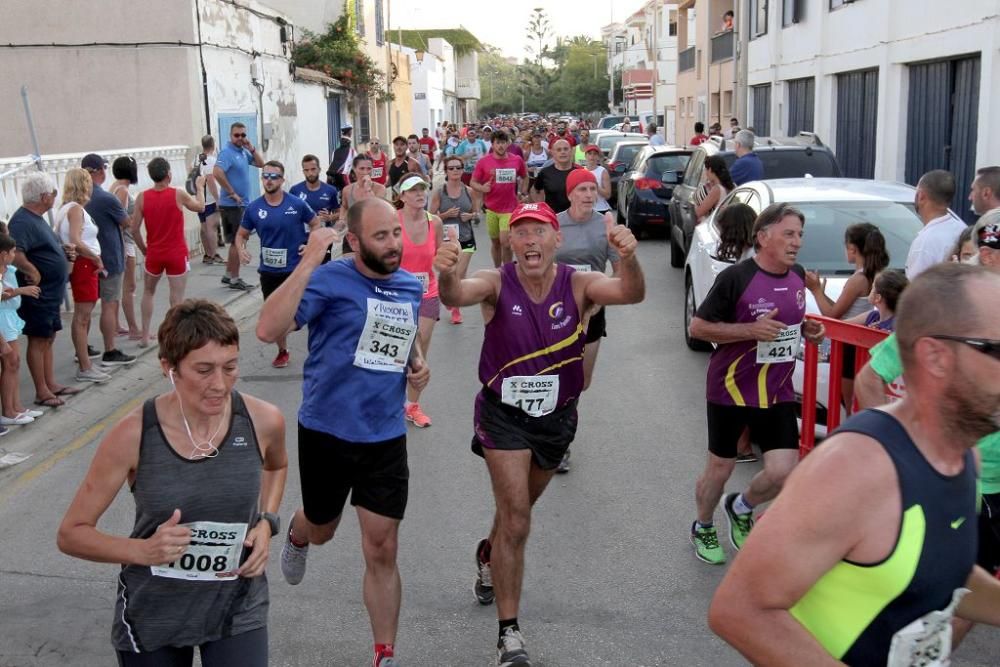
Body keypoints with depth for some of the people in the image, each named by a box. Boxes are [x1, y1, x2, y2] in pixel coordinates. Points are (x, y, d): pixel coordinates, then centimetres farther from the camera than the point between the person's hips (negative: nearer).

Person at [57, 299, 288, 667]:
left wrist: (266, 523, -4)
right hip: (152, 614, 0)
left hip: (237, 609, 1)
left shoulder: (263, 421, -13)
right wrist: (143, 550, -25)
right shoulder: (133, 435, -18)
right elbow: (71, 534, -9)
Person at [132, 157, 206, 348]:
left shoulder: (143, 197, -4)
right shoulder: (178, 194, -11)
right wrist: (200, 187, 23)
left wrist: (143, 249, 12)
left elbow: (134, 229, -3)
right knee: (177, 300, 0)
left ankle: (145, 336, 23)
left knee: (148, 292, 23)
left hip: (154, 254, 3)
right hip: (177, 254, -3)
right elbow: (200, 207, 7)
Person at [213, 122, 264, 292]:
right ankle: (235, 279, 4)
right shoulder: (227, 153, -15)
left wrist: (251, 148, -1)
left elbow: (261, 164, 14)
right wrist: (232, 193, -22)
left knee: (236, 241, 16)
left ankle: (228, 275, 25)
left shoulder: (243, 152, 10)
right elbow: (217, 173, -29)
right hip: (232, 205, -9)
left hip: (241, 204, 9)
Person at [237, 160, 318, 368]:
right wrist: (241, 249, -13)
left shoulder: (297, 204, -8)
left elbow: (316, 223, 6)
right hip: (269, 271, 3)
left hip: (297, 268, -3)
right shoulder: (254, 208, -2)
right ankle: (283, 351, 33)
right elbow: (242, 234, 8)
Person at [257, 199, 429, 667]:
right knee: (321, 531, 22)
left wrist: (418, 362, 2)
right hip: (327, 432, -3)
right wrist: (308, 262, -34)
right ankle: (296, 535, 60)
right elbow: (268, 330, -31)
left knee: (382, 550, 3)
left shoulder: (412, 287, 3)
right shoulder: (328, 280, -16)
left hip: (385, 437, 3)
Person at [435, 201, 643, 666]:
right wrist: (447, 275, -60)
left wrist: (628, 258, -53)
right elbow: (456, 296, -36)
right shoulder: (497, 284, -17)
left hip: (556, 417, 3)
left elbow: (631, 294, -31)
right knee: (516, 519, -11)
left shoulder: (578, 285, -15)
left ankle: (488, 554, 57)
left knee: (517, 509, 25)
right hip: (504, 414, -3)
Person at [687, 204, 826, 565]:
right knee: (720, 468, 10)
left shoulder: (798, 276, 2)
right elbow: (698, 327, -16)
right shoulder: (736, 277, -18)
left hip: (778, 392, 5)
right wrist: (752, 330, -26)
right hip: (731, 390, -5)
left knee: (784, 472, -2)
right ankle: (703, 528, 37)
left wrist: (807, 329, -2)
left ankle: (740, 508, 30)